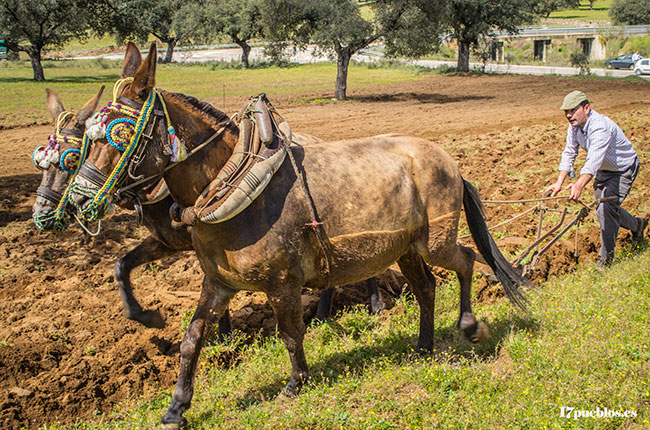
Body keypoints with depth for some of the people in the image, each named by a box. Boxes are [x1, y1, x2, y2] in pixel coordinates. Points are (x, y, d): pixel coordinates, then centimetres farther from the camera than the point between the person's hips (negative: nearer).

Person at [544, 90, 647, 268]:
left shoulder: (600, 126, -38)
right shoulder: (574, 126, -11)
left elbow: (594, 159, -51)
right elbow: (569, 154, -12)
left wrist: (580, 184, -65)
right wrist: (559, 183, -24)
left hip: (623, 170, -9)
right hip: (604, 170, 9)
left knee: (607, 207, -19)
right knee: (602, 207, 17)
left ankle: (606, 258, -7)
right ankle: (636, 225, 45)